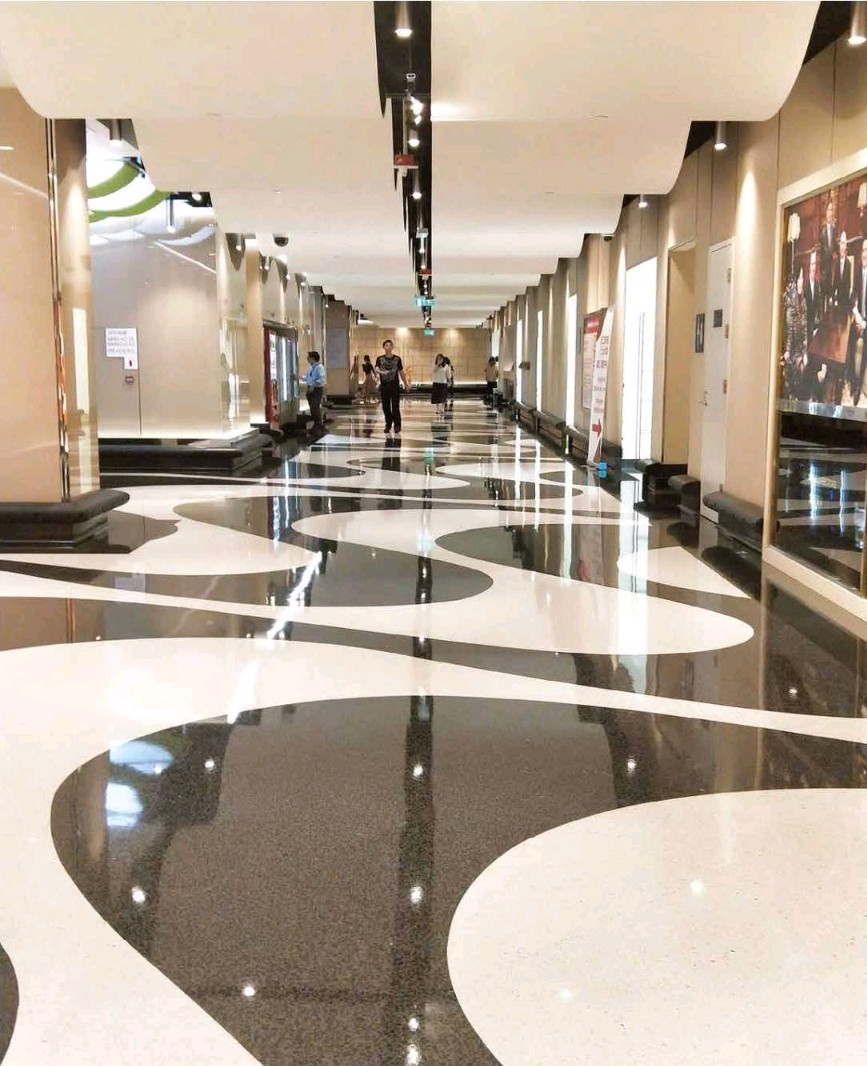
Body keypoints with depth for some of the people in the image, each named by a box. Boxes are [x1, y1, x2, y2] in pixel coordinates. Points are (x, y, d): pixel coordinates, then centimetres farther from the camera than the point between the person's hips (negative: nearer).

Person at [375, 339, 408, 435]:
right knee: (386, 407, 5)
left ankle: (397, 428, -4)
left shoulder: (397, 358, 4)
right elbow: (376, 370, -12)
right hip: (384, 386, 1)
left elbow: (401, 372, 11)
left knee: (395, 407, -7)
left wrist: (405, 384, 13)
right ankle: (388, 427, 17)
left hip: (395, 386, -1)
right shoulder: (380, 359, 3)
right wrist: (382, 372, -34)